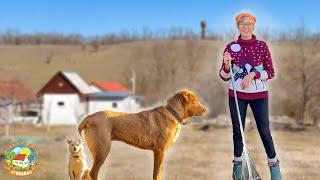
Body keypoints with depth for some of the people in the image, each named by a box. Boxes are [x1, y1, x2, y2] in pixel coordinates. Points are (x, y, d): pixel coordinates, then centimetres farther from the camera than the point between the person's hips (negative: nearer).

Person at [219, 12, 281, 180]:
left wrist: (253, 74, -18)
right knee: (237, 131, 9)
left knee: (264, 131, -1)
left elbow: (271, 72, -2)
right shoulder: (231, 47, -1)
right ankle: (237, 164, 24)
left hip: (259, 95, -1)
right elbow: (224, 76, 1)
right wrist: (226, 64, -18)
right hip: (237, 95, 1)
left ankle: (274, 164, 16)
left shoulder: (262, 46, -2)